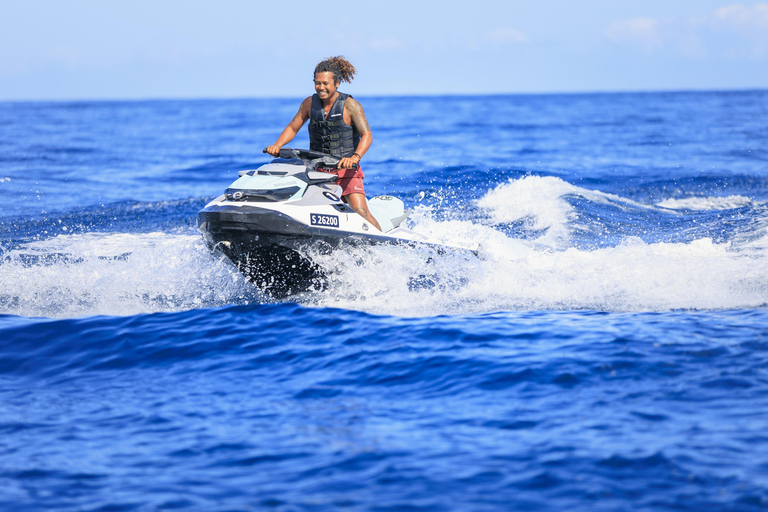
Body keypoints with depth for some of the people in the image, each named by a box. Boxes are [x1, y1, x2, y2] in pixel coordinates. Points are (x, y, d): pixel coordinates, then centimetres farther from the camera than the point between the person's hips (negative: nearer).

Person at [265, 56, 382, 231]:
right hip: (317, 170, 4)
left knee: (359, 210, -19)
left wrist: (355, 157, -34)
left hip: (346, 171, -4)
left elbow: (366, 135, -15)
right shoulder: (309, 103, 5)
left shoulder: (350, 105, -8)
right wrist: (277, 146, -9)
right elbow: (293, 127, 11)